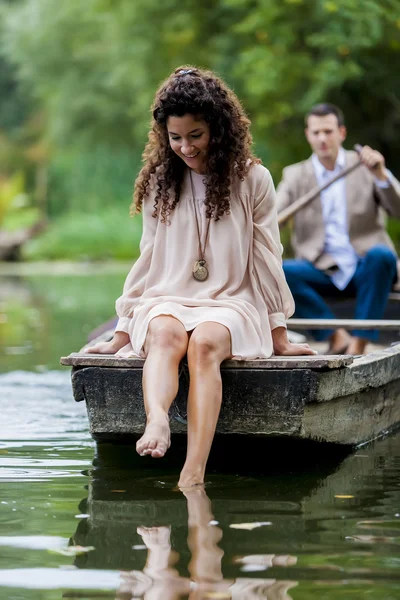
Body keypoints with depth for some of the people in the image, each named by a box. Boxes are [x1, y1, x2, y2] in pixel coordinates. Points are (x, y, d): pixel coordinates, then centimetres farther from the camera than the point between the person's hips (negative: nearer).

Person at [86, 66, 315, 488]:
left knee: (204, 343, -37)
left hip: (232, 303, -2)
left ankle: (193, 477, -53)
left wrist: (279, 336, 4)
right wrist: (122, 333, 13)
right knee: (166, 333, -35)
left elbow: (266, 259, 6)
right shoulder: (159, 182, 14)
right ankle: (156, 421, -65)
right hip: (168, 300, 2)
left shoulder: (252, 179, 5)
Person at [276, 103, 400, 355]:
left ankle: (359, 344, -31)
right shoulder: (295, 175, 11)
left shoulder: (364, 166, 7)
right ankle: (337, 337, -22)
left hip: (365, 268, -1)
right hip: (322, 272, 1)